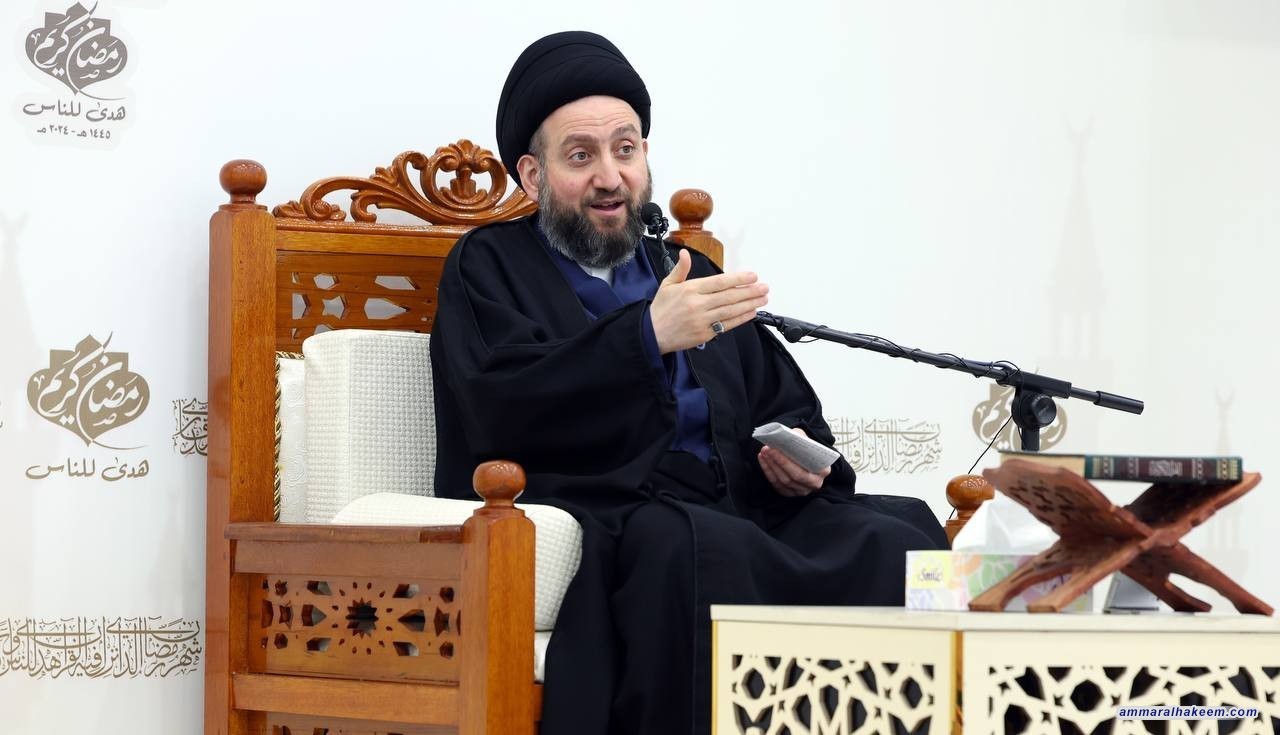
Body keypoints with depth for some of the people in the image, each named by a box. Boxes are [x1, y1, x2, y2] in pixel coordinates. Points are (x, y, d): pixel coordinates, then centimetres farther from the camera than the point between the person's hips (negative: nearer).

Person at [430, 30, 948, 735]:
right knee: (704, 546, -39)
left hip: (743, 516, 5)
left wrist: (803, 459, 5)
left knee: (901, 536, -24)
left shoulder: (692, 277, 29)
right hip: (599, 524, -5)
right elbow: (499, 408, -6)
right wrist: (648, 336, -18)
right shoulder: (489, 267, 13)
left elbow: (791, 408, 30)